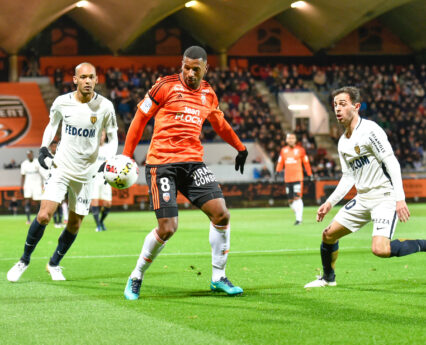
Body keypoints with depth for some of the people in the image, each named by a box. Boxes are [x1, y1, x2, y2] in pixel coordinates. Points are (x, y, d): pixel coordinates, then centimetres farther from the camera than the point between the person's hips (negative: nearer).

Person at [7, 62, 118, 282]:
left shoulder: (105, 106, -8)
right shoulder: (62, 102, -6)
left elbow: (112, 136, 4)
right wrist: (44, 147, -1)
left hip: (85, 173, 1)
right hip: (61, 167, -1)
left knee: (74, 225, 6)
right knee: (44, 216, -14)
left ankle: (54, 263, 29)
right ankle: (24, 260, 6)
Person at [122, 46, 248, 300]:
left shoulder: (208, 93, 13)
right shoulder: (166, 86, -3)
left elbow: (220, 124, 32)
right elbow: (140, 117, 2)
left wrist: (240, 147, 39)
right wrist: (126, 155, 1)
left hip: (193, 161, 5)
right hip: (162, 162, -5)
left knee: (221, 213, -9)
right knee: (167, 228, -13)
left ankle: (218, 278, 7)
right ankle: (136, 277, 10)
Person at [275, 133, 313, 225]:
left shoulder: (300, 150, 1)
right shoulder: (283, 150, 11)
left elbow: (306, 162, 5)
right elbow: (280, 162, 17)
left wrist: (310, 174, 5)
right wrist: (277, 171, 2)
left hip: (298, 177, -4)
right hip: (287, 178, 4)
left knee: (297, 198, -13)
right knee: (290, 200, 6)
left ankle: (299, 218, -12)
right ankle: (298, 214, 25)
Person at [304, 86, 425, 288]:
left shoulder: (370, 130, -13)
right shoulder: (343, 142, 12)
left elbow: (391, 163, -17)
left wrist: (400, 198, -25)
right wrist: (330, 202, 9)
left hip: (385, 197, -8)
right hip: (362, 199, 8)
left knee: (380, 249, -26)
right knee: (329, 234, 10)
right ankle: (328, 278, 32)